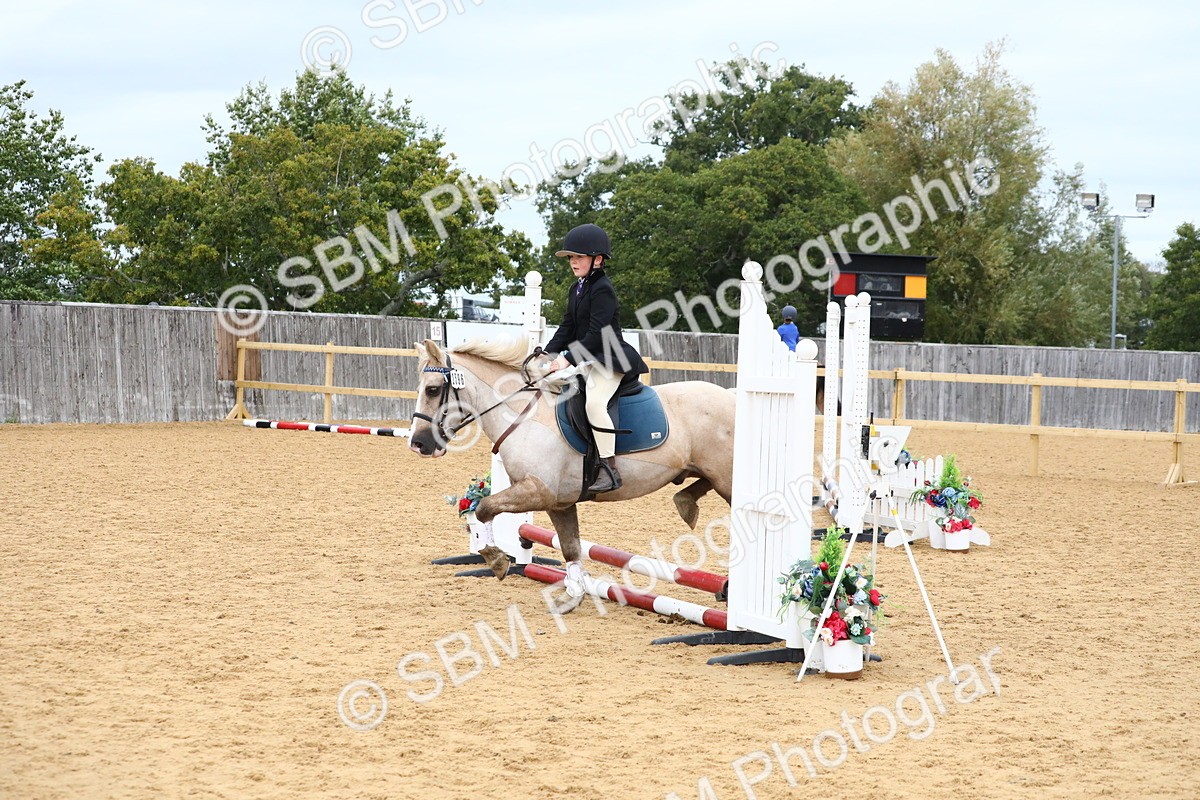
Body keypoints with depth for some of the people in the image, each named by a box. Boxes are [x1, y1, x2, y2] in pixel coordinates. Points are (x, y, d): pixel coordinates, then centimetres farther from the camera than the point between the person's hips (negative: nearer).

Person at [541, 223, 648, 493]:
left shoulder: (602, 289, -14)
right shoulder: (577, 289, 15)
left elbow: (596, 334, -21)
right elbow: (568, 328, 16)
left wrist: (568, 358, -24)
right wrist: (547, 355, 4)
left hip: (609, 359, -11)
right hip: (586, 359, 11)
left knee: (594, 401, -33)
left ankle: (609, 470, -32)